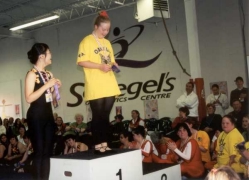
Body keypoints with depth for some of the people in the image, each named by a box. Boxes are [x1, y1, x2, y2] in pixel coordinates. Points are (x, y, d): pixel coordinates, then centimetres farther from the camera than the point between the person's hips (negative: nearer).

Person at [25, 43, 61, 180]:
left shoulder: (48, 74, 12)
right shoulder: (32, 74, -9)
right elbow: (29, 98, -19)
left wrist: (55, 87, 3)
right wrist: (47, 85, -19)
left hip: (48, 114, 8)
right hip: (36, 115, -7)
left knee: (48, 150, 7)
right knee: (39, 150, -6)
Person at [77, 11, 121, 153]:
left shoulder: (107, 43, 18)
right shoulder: (87, 41, -3)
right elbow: (81, 61, -11)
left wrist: (113, 64, 2)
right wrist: (100, 66, -19)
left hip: (109, 86, 6)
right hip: (95, 88, -6)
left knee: (106, 116, 9)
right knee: (98, 116, -3)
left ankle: (104, 143, 15)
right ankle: (97, 145, 5)